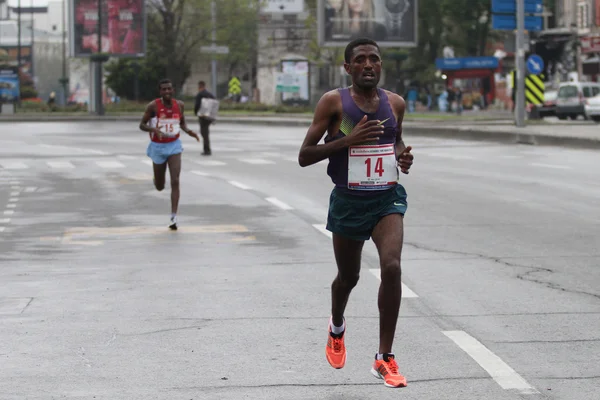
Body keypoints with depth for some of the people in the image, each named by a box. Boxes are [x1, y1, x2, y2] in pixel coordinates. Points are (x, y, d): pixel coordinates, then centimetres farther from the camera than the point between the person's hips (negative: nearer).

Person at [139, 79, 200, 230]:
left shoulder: (179, 105, -2)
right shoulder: (153, 106, -13)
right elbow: (142, 125, -8)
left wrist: (188, 131, -7)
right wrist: (154, 129, -28)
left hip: (174, 145, 1)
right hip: (158, 146, -1)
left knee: (175, 182, -15)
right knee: (160, 187, 12)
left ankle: (174, 217, -15)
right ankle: (156, 179, 52)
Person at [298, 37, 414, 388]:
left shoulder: (395, 103, 2)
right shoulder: (334, 102, -10)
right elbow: (304, 156, -12)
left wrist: (403, 155, -1)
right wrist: (348, 139, -24)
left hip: (387, 200, 1)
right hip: (348, 202, -1)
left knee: (392, 267, -21)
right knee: (348, 276, 16)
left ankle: (385, 359, -13)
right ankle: (337, 327, 52)